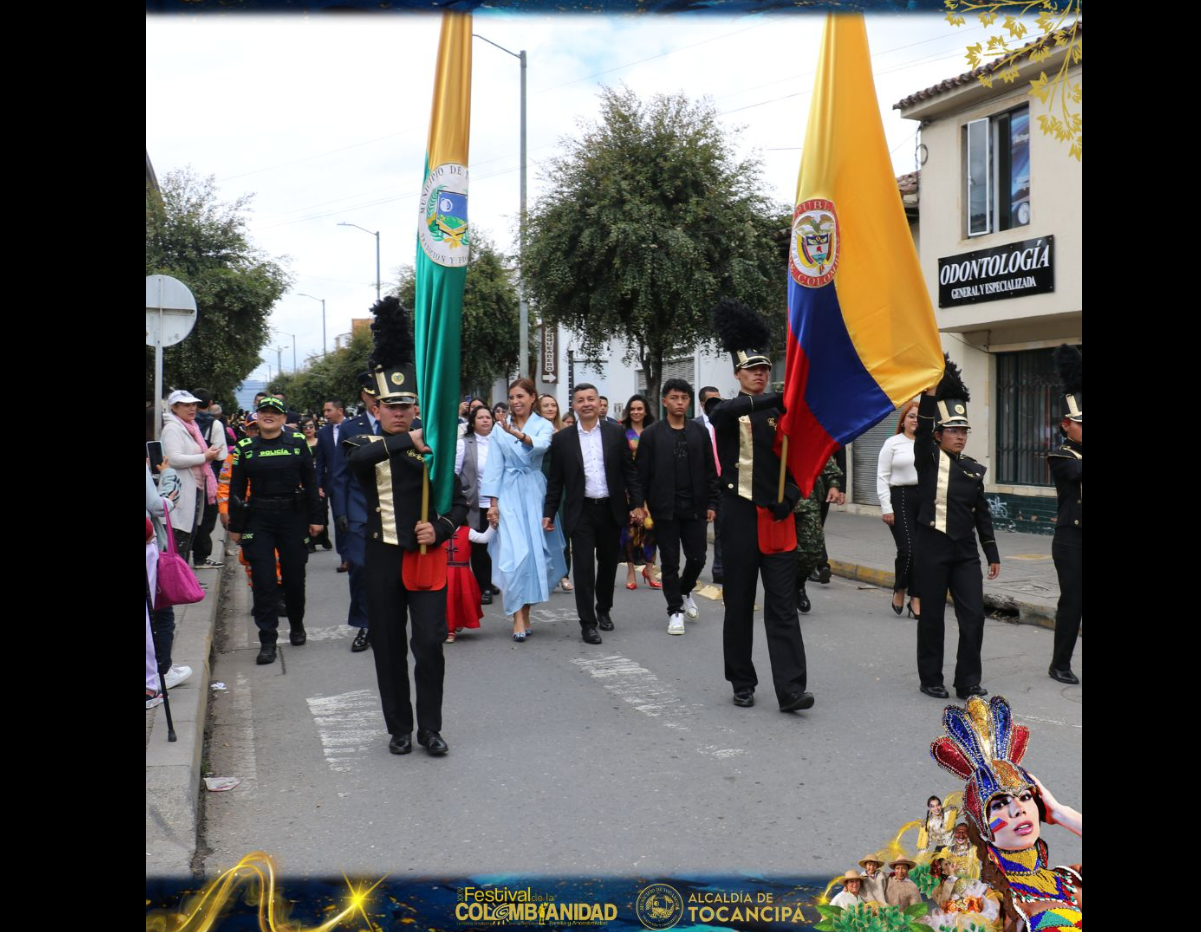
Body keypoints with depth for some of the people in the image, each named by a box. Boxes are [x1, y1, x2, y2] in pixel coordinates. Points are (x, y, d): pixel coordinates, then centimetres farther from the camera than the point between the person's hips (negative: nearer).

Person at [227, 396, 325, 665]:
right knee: (263, 580, -2)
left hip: (293, 517, 0)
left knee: (294, 576, 9)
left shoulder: (298, 442, 0)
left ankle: (297, 625, 33)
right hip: (258, 520, 0)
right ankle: (267, 641, 4)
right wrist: (235, 526, 4)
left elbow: (310, 481, 1)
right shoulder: (245, 447, 3)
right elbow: (236, 490, 5)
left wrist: (316, 518, -1)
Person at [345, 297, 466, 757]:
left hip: (426, 557, 0)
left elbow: (459, 502, 5)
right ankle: (399, 729, 22)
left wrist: (439, 529, -14)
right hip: (383, 559, 0)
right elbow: (356, 459, -26)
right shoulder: (366, 444, 0)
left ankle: (430, 728, 12)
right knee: (389, 649, 8)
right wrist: (405, 440, -35)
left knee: (430, 643, -4)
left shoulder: (433, 447, 4)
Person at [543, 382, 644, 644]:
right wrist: (549, 513, 0)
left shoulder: (615, 433, 2)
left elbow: (629, 471, 4)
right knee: (584, 567, -4)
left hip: (611, 509, 2)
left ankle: (604, 610, 34)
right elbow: (555, 480, 4)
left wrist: (637, 503, -2)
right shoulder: (562, 439, 0)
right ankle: (588, 623, 3)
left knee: (608, 563, 14)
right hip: (581, 512, -2)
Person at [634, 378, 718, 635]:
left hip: (695, 508, 2)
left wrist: (711, 503, 2)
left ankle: (685, 591, 36)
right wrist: (642, 507, -6)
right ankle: (675, 610, 18)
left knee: (697, 558, 6)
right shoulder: (651, 434, -1)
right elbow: (642, 475, -2)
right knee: (670, 562, 5)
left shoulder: (699, 432, 6)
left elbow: (710, 471, 7)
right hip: (665, 509, -2)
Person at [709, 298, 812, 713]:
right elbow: (723, 411, -26)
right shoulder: (727, 414, 0)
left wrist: (789, 498, -9)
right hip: (740, 518, -2)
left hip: (777, 520, 2)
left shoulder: (783, 414, 8)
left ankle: (790, 689, -3)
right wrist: (771, 399, -37)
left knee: (783, 606, -2)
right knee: (739, 605, 7)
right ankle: (742, 683, 20)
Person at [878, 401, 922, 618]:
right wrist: (886, 507, -6)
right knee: (908, 549, -10)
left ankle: (916, 599, 13)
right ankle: (899, 590, 15)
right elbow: (882, 477, 1)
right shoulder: (893, 443, 3)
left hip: (925, 498, 3)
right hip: (900, 497, -3)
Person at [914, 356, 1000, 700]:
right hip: (933, 547, -4)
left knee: (973, 615, 0)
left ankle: (968, 682, 11)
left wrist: (992, 553, 11)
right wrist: (930, 394, -28)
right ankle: (931, 679, 17)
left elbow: (982, 514, 13)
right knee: (932, 615, 4)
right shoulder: (928, 461, -2)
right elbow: (922, 430, -20)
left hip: (965, 550, 4)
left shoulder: (974, 469, 10)